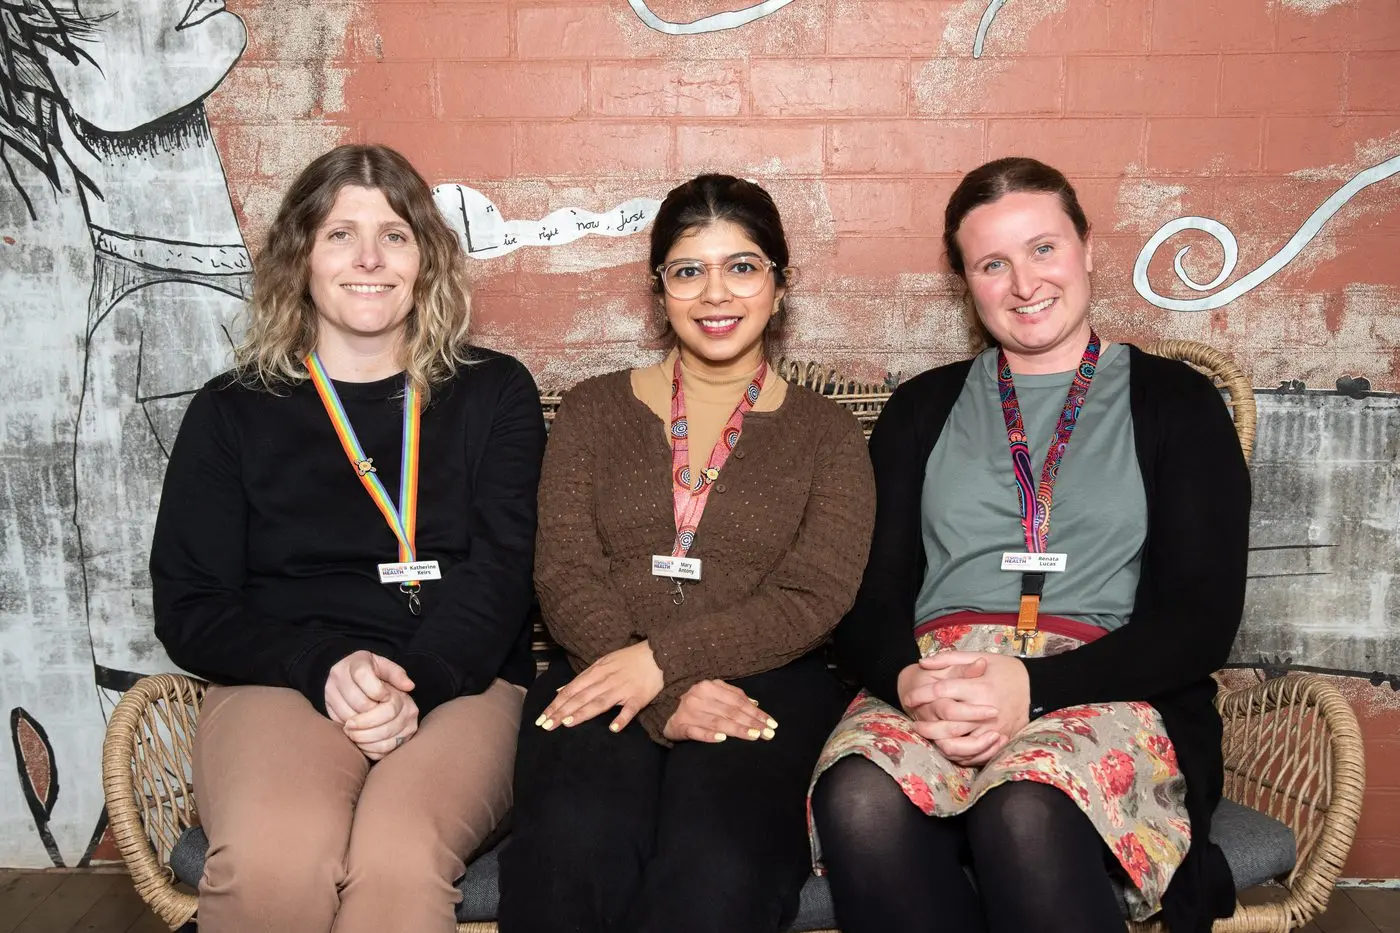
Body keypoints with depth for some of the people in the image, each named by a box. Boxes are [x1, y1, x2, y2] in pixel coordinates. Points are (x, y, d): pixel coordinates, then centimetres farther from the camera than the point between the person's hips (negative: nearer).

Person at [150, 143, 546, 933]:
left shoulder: (493, 393, 12)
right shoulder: (232, 412, 13)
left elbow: (501, 572, 2)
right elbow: (189, 607, 6)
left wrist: (416, 687, -16)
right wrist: (324, 667, -12)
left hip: (460, 683, 0)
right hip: (279, 682, 1)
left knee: (397, 861, -33)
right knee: (271, 863, -32)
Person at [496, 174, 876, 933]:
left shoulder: (826, 434, 14)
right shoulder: (595, 411, 17)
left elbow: (811, 601, 1)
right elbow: (564, 576, 4)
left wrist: (660, 659, -14)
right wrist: (667, 699, -12)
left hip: (765, 688, 0)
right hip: (604, 681, 1)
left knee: (718, 869, -32)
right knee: (573, 846, -32)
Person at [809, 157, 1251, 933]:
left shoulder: (1174, 403, 13)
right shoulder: (922, 409, 20)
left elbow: (1201, 619, 3)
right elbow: (868, 596, 12)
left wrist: (1035, 686, -14)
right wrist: (908, 680, -13)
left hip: (1101, 690, -1)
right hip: (929, 684, 2)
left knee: (1025, 812, -37)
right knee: (858, 802, -33)